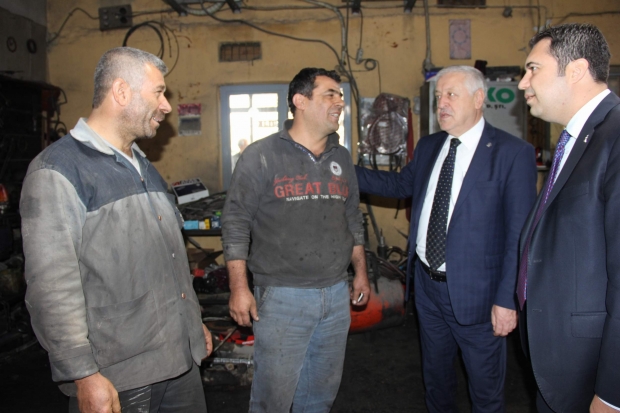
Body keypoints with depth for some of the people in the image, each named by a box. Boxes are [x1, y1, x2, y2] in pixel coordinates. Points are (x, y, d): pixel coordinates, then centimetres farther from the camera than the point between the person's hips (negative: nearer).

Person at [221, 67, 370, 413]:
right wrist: (239, 288, -10)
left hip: (337, 295, 5)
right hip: (283, 296, -5)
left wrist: (361, 273, 16)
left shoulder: (342, 158, 9)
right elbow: (236, 222, -7)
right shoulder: (262, 156, -8)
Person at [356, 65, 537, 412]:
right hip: (427, 285, 6)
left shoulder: (513, 153, -13)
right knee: (436, 376, 24)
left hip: (475, 292, -5)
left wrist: (507, 299, -16)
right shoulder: (428, 147, 6)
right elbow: (400, 184, 18)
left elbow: (520, 235, -14)